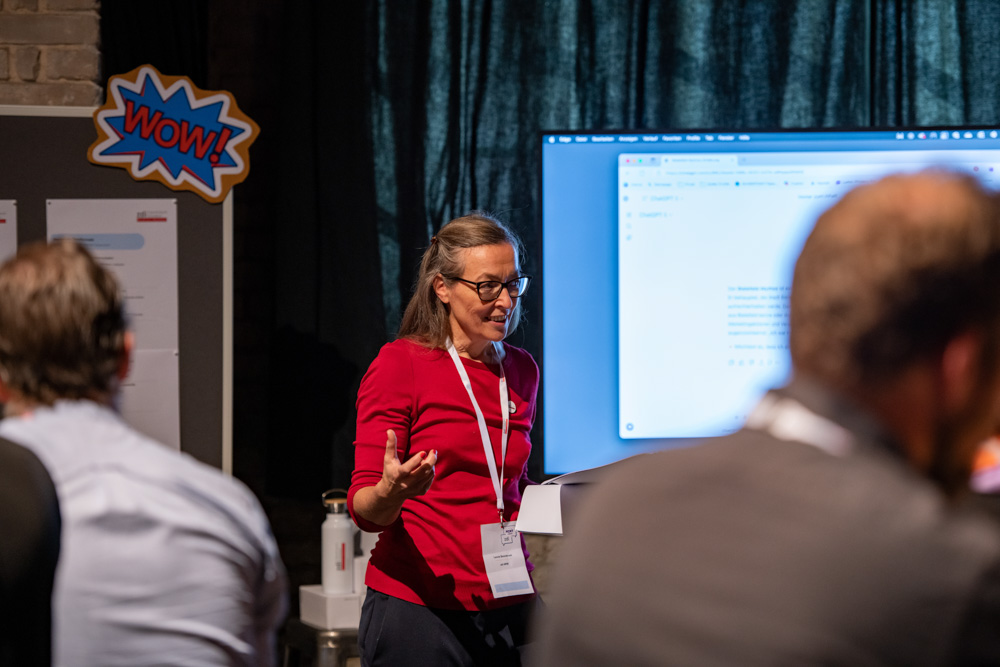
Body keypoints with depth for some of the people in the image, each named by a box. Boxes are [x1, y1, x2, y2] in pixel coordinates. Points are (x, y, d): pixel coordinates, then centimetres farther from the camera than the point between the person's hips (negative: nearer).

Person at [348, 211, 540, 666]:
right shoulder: (400, 364, -6)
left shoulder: (521, 371, 12)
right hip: (418, 611, -5)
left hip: (510, 607, 5)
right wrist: (392, 492, -29)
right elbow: (365, 509, -8)